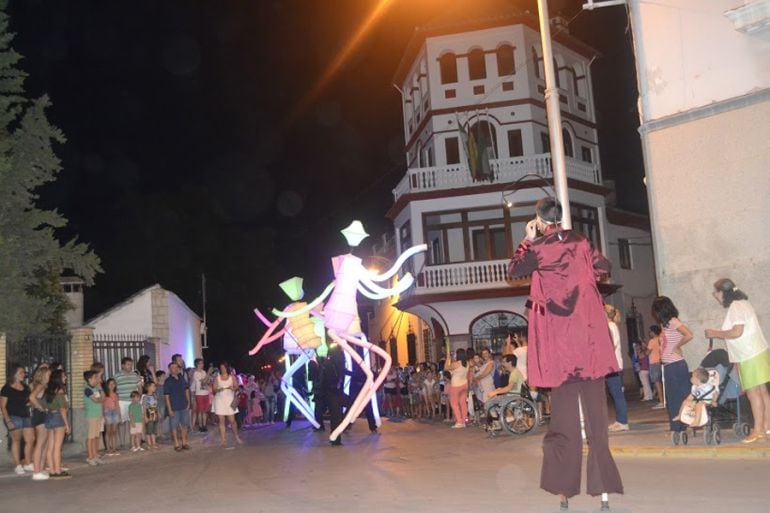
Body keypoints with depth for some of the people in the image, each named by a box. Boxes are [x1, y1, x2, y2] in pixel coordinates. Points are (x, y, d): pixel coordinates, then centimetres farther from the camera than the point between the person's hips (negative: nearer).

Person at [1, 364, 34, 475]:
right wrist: (7, 420, -14)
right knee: (16, 440, -2)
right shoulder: (7, 388, -4)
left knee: (31, 439, 0)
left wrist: (30, 403, 4)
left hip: (26, 416, 6)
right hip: (13, 417, -6)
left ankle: (28, 464, 12)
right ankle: (18, 466, 5)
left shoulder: (26, 388, 13)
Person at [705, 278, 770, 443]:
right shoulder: (741, 303, 17)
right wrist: (719, 334, 15)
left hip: (751, 356, -10)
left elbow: (737, 332, -22)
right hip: (754, 354, 10)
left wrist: (715, 333, -11)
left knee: (753, 392, -6)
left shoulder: (736, 306, -14)